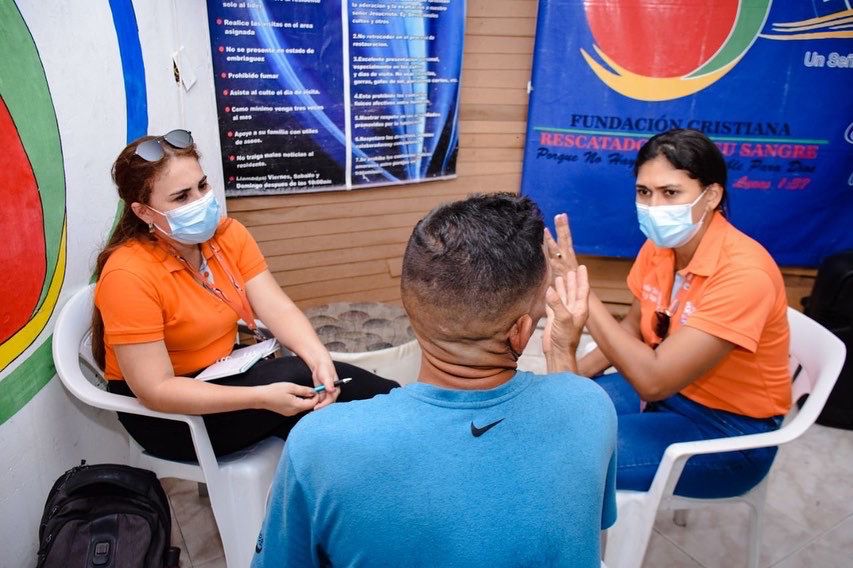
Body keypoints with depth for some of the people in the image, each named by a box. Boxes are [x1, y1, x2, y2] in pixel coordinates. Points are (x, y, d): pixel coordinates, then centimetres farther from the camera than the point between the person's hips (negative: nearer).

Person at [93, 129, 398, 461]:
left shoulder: (228, 234, -6)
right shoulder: (128, 275, -23)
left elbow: (279, 310, -12)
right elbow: (155, 389, -25)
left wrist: (320, 359, -31)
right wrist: (262, 397, -33)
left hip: (225, 374, 5)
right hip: (164, 415, -5)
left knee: (316, 375, -18)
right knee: (297, 376, -24)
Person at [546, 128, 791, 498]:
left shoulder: (743, 272, -28)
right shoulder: (660, 244, -6)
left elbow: (654, 380, -33)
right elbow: (634, 328, 9)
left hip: (730, 428, -7)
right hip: (669, 389, 7)